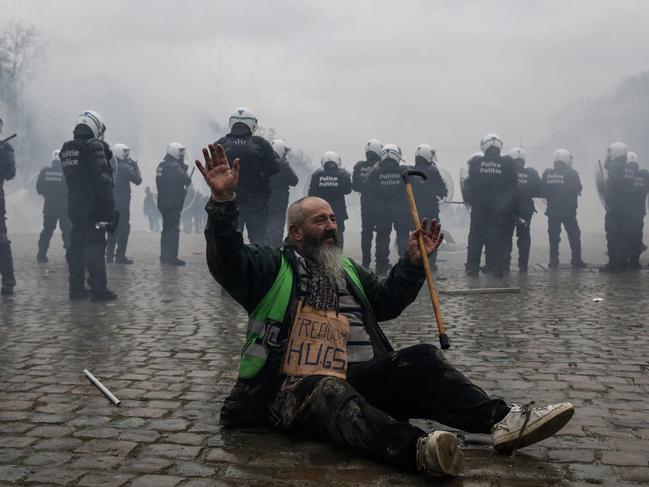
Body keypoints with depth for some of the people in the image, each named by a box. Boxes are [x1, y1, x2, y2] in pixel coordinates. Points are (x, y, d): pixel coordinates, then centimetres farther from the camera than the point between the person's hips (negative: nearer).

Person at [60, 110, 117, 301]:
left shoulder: (66, 149, 11)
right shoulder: (95, 146, -13)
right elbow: (103, 179, -20)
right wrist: (109, 206, -18)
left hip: (74, 206, 7)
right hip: (94, 208, -7)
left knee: (77, 245, 12)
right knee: (95, 246, -5)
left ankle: (76, 288, 16)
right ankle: (99, 289, -5)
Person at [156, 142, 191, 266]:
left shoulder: (161, 165, 14)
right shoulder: (174, 166, -15)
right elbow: (186, 180, -20)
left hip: (163, 203, 9)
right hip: (173, 203, -9)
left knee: (166, 229, 15)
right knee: (173, 229, -7)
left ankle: (164, 257, 18)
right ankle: (171, 257, -8)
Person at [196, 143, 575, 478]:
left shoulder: (348, 270, 25)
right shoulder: (272, 266, 5)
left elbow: (388, 301, 29)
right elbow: (227, 262, -13)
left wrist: (413, 262, 13)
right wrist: (224, 201, -27)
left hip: (354, 378, 6)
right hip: (295, 387, -6)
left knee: (421, 359, -14)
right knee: (332, 391, -39)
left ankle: (500, 421, -29)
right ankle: (418, 450, -65)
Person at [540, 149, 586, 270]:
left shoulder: (547, 174, -2)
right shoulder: (572, 174, -9)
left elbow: (541, 191, -2)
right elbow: (577, 190, -7)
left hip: (552, 211, 3)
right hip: (568, 211, -3)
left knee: (553, 237, 8)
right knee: (574, 236, 7)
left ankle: (553, 262, 6)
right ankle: (576, 261, 7)